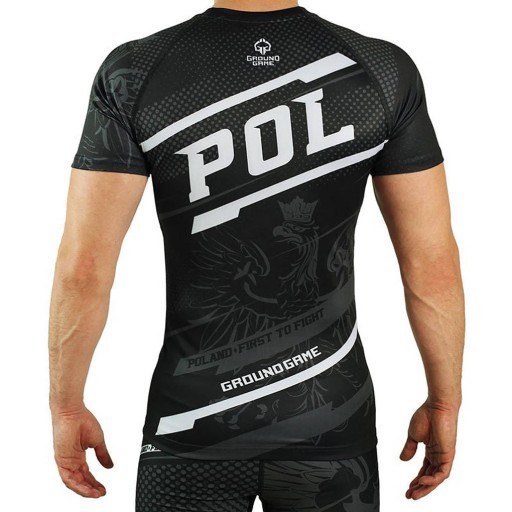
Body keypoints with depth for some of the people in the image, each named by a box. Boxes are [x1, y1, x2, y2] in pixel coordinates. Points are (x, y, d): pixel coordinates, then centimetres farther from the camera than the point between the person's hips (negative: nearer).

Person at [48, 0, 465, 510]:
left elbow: (82, 270, -14)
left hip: (195, 423, -1)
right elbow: (433, 265, -7)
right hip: (331, 419, 1)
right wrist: (444, 403, 7)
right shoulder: (383, 70, -9)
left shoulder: (134, 73, -12)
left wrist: (66, 408, 1)